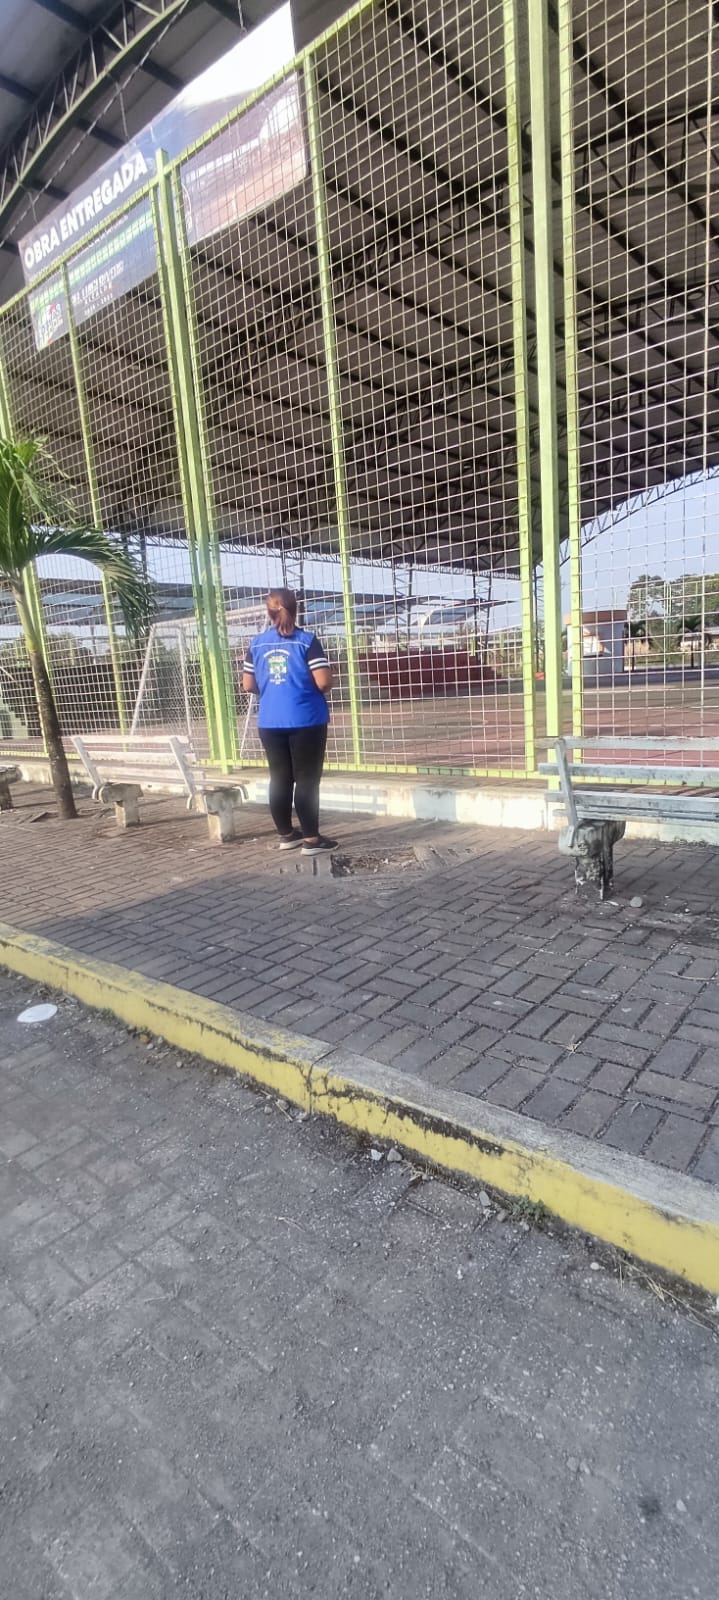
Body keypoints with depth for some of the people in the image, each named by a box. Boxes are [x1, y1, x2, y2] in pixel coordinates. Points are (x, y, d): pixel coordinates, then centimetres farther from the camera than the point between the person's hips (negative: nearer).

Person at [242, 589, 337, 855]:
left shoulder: (257, 644, 5)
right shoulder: (307, 640, -8)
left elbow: (248, 685, 8)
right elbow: (324, 682, -14)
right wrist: (321, 688, 8)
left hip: (269, 722, 4)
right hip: (306, 721, -4)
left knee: (279, 778, 13)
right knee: (307, 779, 2)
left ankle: (286, 835, 23)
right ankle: (311, 839, 6)